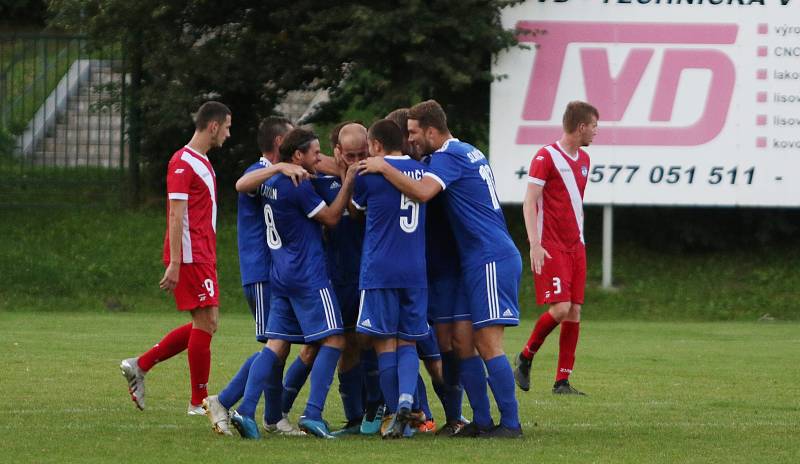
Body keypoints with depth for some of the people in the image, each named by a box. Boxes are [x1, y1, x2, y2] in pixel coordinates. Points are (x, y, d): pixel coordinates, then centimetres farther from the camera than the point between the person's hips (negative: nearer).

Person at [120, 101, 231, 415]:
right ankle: (199, 402, -2)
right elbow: (176, 215, -17)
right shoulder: (182, 163, -12)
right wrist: (175, 264, -22)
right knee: (206, 323, -8)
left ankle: (139, 366, 13)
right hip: (191, 257, -10)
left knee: (205, 324, 9)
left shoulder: (201, 162, 19)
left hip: (202, 257, 10)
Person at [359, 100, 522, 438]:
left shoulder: (448, 156, -12)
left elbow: (422, 192, -29)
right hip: (476, 261, 10)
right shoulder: (468, 152, 18)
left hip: (491, 259, -10)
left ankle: (511, 423, -7)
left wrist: (384, 168, -20)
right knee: (462, 341, 7)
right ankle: (482, 421, 9)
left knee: (488, 344, -9)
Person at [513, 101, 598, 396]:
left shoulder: (583, 159, 15)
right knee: (560, 308, -17)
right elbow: (529, 202, -12)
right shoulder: (546, 157, -9)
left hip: (575, 246, 8)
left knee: (574, 312, 1)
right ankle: (525, 357, 5)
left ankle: (562, 381, 3)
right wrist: (535, 243, -20)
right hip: (550, 247, -8)